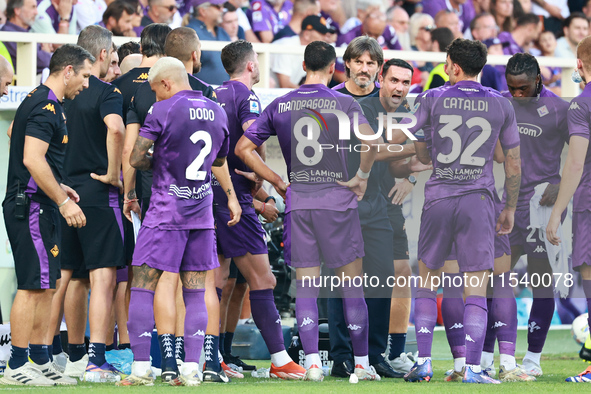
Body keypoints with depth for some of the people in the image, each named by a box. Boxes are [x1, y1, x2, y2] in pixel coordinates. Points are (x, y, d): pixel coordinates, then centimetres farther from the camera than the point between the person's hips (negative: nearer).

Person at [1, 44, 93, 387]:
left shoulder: (44, 103, 17)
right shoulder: (45, 107, -16)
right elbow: (32, 159, -23)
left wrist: (58, 187, 26)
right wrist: (63, 201, -20)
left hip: (40, 206, 11)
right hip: (32, 207, -11)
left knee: (46, 286, 13)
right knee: (33, 286, -9)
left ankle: (40, 361, 18)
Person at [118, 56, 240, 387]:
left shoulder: (162, 112, -10)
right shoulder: (217, 112, 9)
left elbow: (136, 158, -11)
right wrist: (231, 196, 38)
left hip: (165, 212, -5)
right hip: (202, 214, 5)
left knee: (143, 287, 0)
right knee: (195, 291, 7)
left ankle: (142, 367, -5)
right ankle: (191, 368, 3)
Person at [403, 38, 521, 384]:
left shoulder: (432, 101, 0)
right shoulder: (501, 105, 3)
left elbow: (421, 155, 9)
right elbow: (514, 165, 6)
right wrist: (511, 209, 16)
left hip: (438, 199, 0)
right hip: (479, 200, 0)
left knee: (428, 281, 13)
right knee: (476, 290, 1)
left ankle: (424, 361, 8)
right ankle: (473, 369, -4)